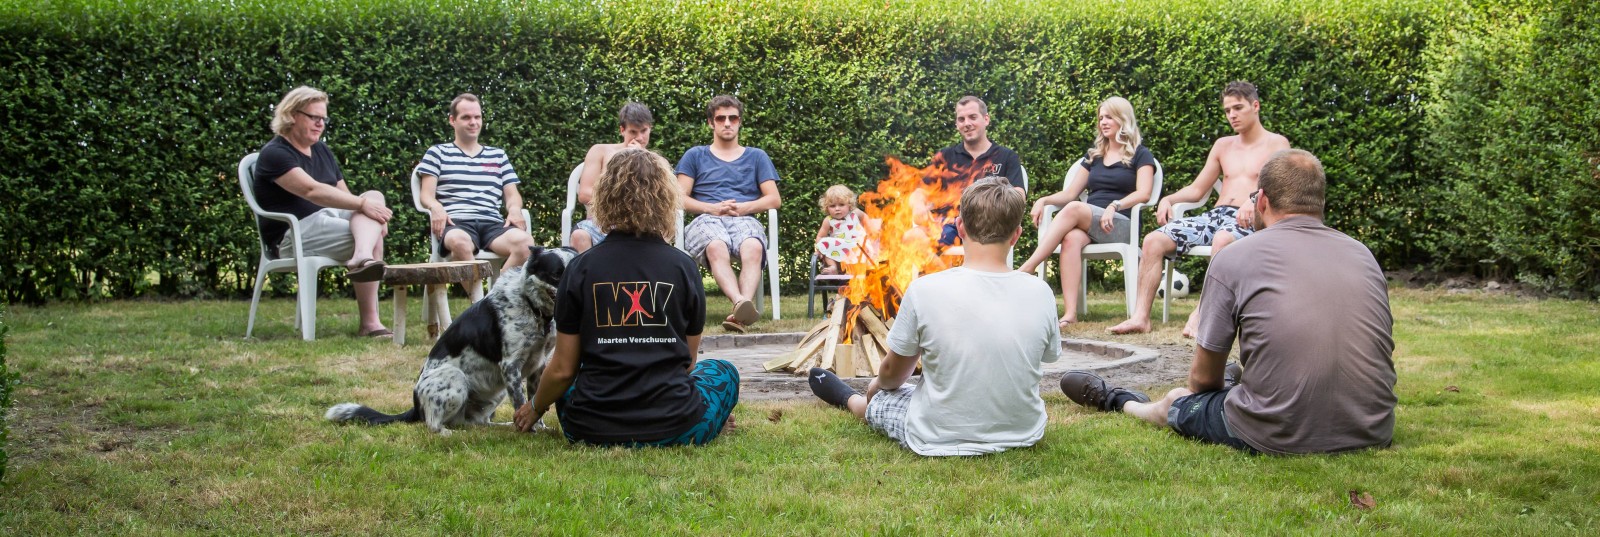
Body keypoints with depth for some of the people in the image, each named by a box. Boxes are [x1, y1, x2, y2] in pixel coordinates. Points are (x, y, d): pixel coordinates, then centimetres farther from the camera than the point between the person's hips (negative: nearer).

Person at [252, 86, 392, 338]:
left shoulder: (322, 151, 20)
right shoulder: (274, 154, -8)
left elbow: (345, 196, 17)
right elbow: (311, 190, -25)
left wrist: (375, 215, -6)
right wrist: (362, 204, -31)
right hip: (292, 235, -8)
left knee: (374, 195, -20)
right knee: (372, 239, -27)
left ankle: (363, 258, -47)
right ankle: (369, 322, -41)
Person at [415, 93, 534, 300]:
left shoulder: (498, 156, 27)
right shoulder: (437, 153, 19)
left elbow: (512, 194, 21)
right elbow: (426, 194, 9)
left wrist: (514, 209, -4)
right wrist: (436, 207, -16)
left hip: (492, 223, 3)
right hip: (456, 222, -3)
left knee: (525, 241, -33)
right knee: (460, 241, -42)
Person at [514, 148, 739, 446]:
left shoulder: (581, 269, -4)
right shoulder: (684, 268, -3)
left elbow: (563, 369, 1)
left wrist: (535, 408, 22)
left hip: (592, 430, -1)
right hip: (673, 429, 1)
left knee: (566, 384, 34)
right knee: (724, 372, 29)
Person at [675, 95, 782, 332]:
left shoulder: (756, 157, 27)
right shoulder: (695, 156, 25)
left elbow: (774, 199, 17)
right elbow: (680, 197, 12)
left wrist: (744, 207, -3)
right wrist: (712, 208, -6)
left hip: (745, 219, 1)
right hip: (706, 220, -1)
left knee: (753, 248, -40)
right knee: (717, 248, -41)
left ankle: (739, 313, -58)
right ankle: (741, 303, -62)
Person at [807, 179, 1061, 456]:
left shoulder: (924, 290, -19)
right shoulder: (1040, 293, -13)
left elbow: (892, 373, -5)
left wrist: (876, 387, 20)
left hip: (941, 441, -3)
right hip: (1024, 434, 3)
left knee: (878, 398, 28)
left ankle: (849, 400, 61)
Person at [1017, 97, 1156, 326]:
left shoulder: (1140, 155, 10)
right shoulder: (1094, 155, 26)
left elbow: (1143, 193, -7)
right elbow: (1071, 192, 21)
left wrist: (1114, 206, -23)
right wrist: (1043, 200, 2)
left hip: (1121, 224, -4)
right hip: (1088, 223, 4)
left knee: (1074, 209, -34)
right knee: (1072, 238, -35)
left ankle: (1026, 268, -42)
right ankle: (1070, 313, -49)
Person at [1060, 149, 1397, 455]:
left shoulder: (1234, 260, -6)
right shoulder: (1363, 255, 7)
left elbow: (1203, 377, 1)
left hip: (1278, 438, -4)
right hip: (1372, 434, 4)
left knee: (1177, 400, 25)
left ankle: (1117, 402, 54)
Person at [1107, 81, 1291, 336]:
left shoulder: (1276, 143, 8)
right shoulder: (1223, 145, 25)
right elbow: (1197, 189, 25)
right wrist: (1169, 199, 5)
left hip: (1250, 220, -6)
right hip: (1214, 216, 6)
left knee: (1223, 238, -42)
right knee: (1154, 240, -18)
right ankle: (1140, 316, -26)